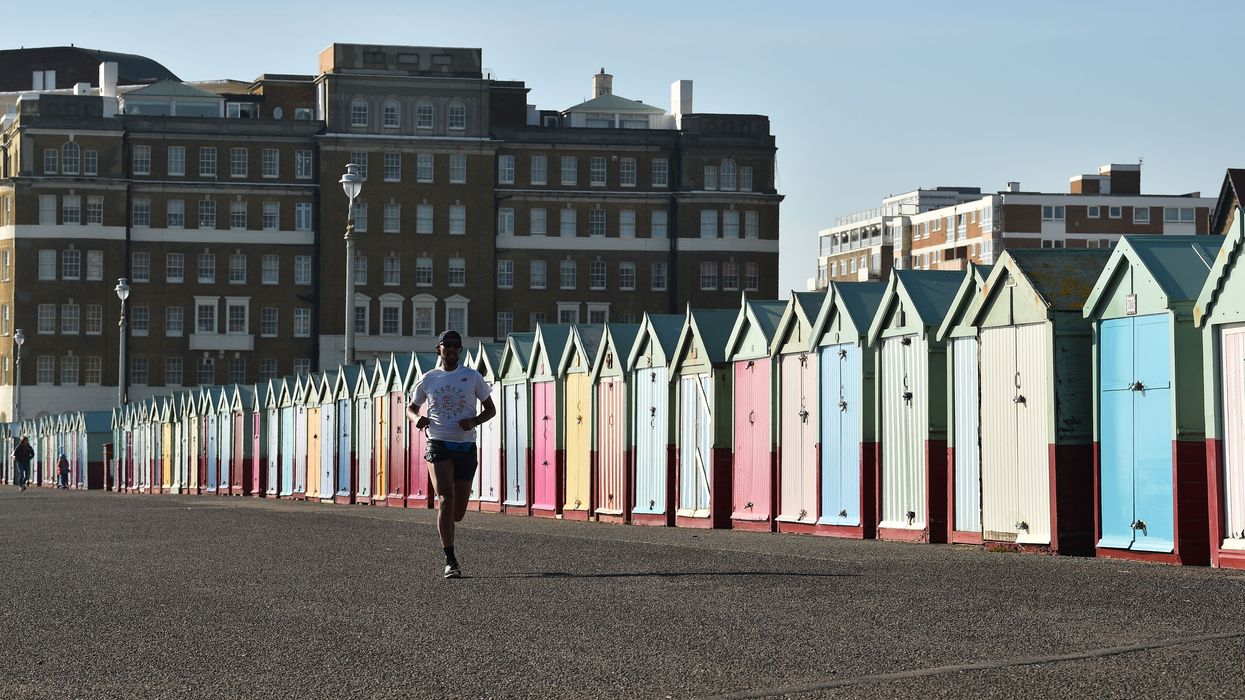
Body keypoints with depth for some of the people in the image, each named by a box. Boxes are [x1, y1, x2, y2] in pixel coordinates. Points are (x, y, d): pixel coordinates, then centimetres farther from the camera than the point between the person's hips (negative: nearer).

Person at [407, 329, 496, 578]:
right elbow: (411, 407, 17)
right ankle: (450, 561, -19)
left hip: (466, 446, 2)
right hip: (438, 445, -1)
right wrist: (417, 418, -8)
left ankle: (444, 524, 43)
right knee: (446, 498, -20)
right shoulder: (428, 379, 6)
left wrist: (474, 422, -11)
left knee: (458, 513, 6)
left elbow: (491, 409, 10)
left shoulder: (472, 377, 5)